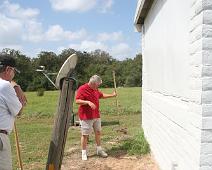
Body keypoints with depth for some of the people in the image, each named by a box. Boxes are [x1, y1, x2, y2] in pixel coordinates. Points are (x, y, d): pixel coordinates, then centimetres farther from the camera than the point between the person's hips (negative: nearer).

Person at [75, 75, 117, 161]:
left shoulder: (95, 89, 12)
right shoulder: (82, 89, -14)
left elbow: (101, 95, 29)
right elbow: (77, 101, -21)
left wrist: (112, 95, 24)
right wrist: (88, 102, -33)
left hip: (96, 116, 8)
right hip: (86, 116, -8)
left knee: (98, 132, 15)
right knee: (85, 134, 0)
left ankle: (99, 150, 29)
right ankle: (84, 153, 12)